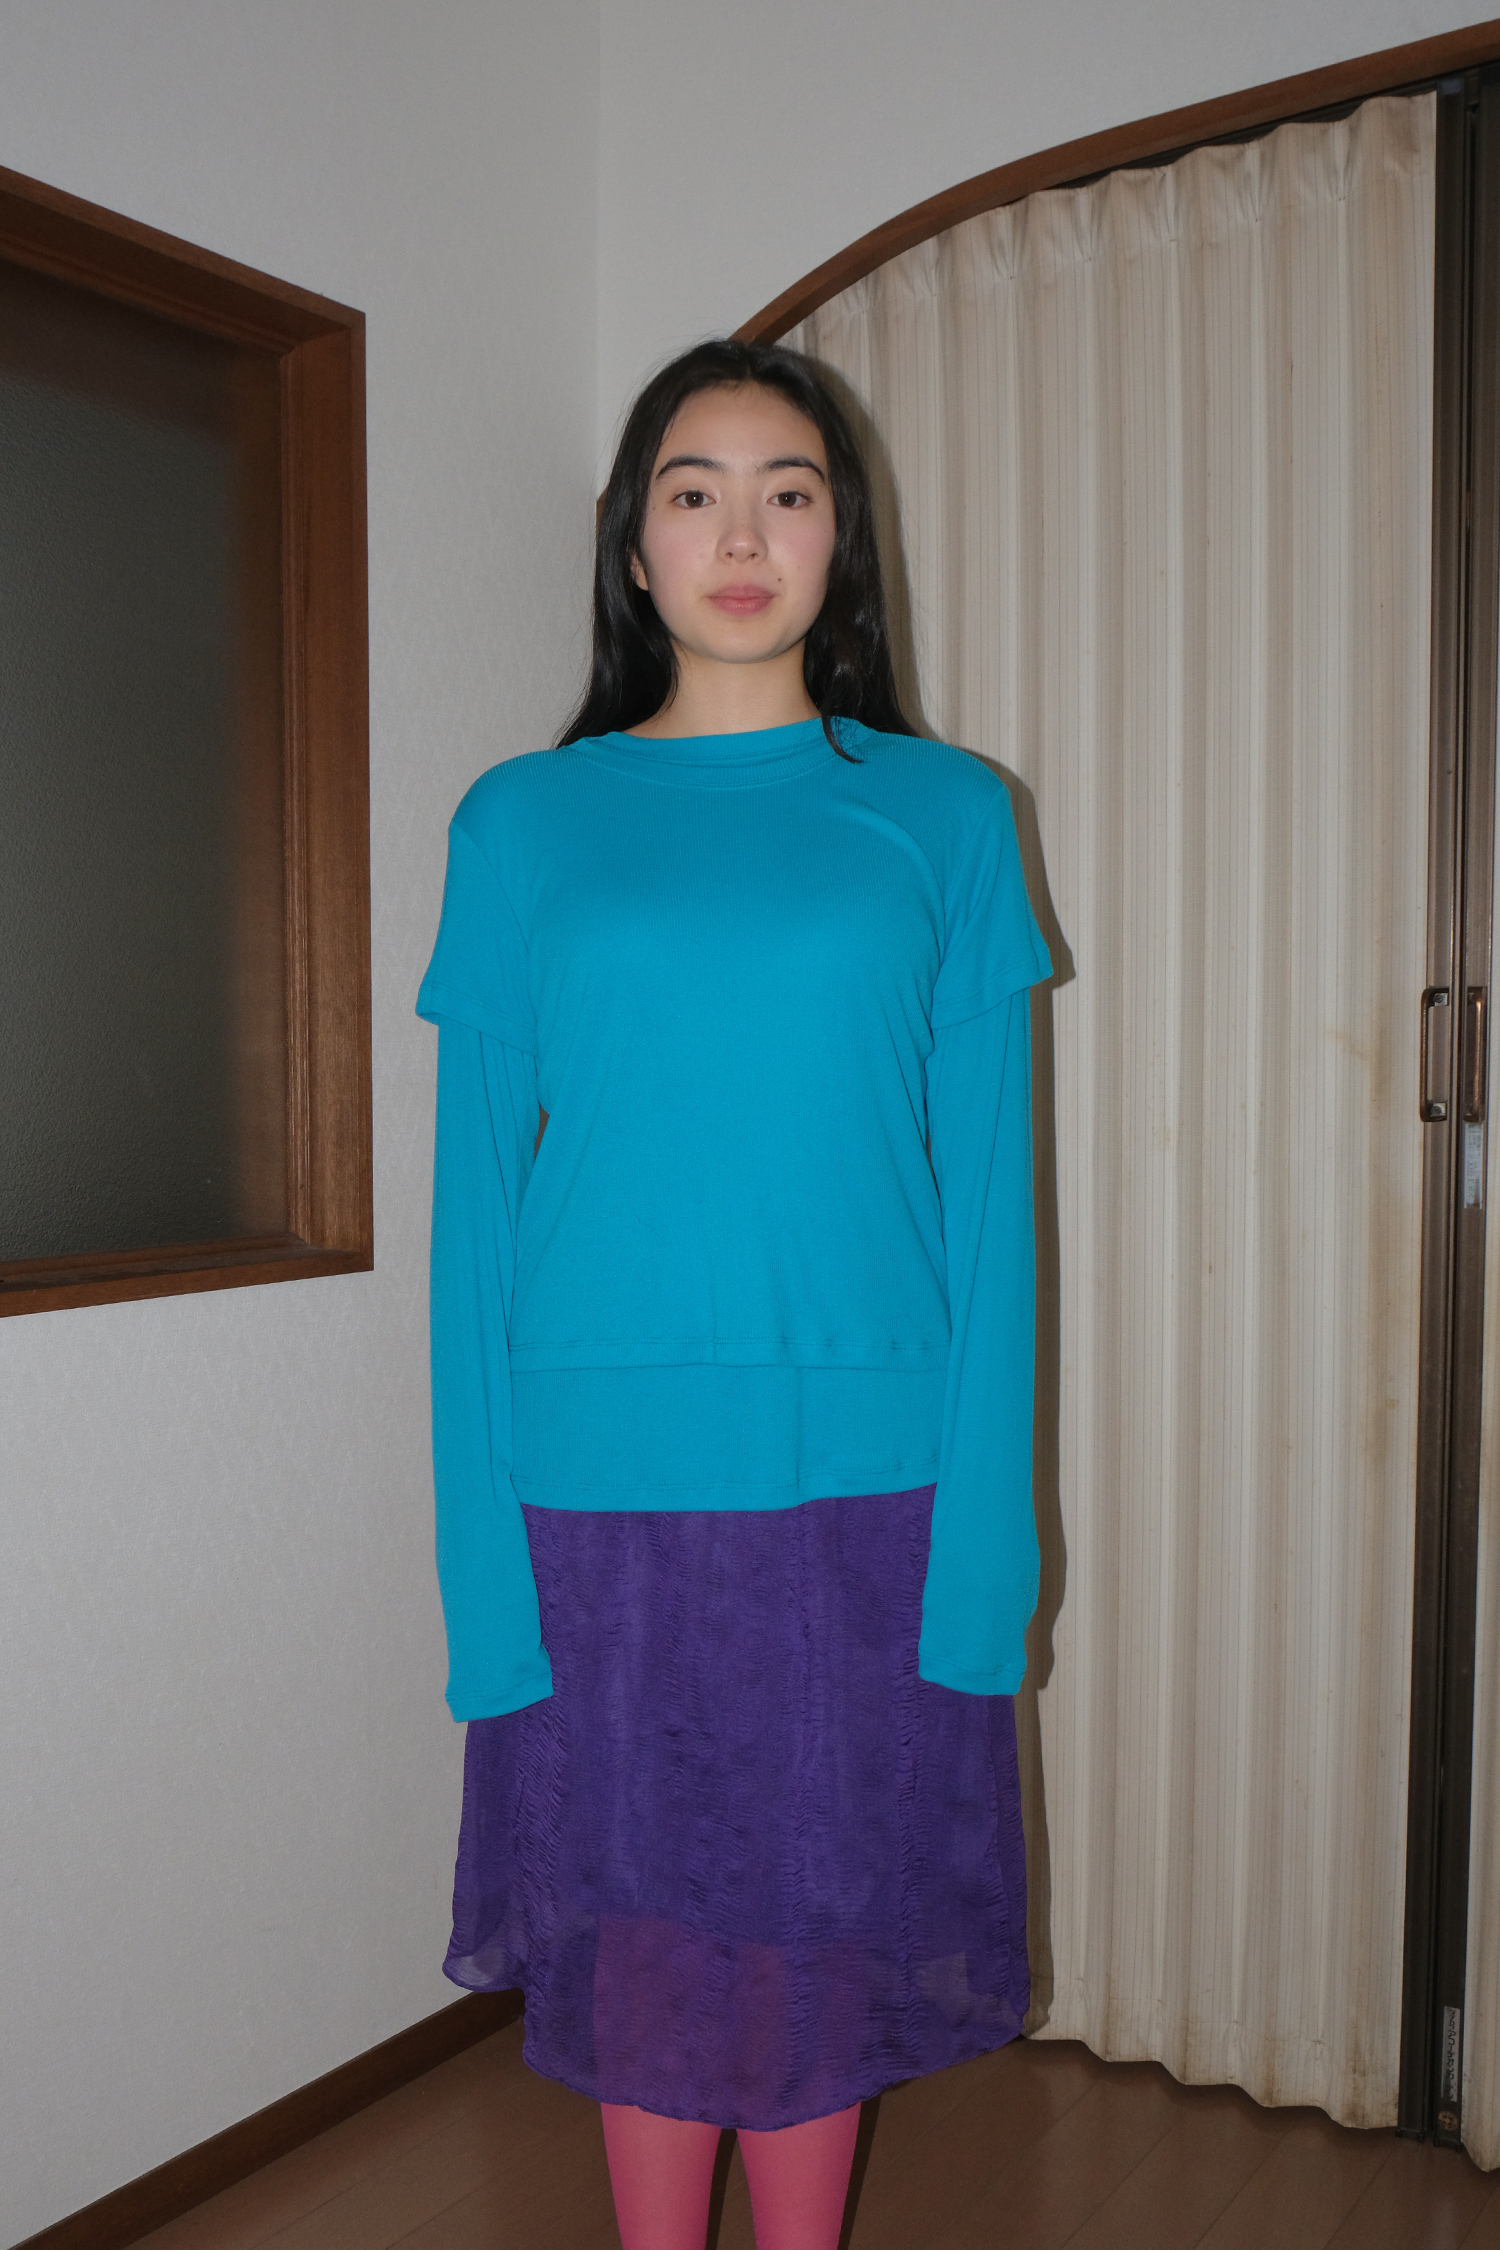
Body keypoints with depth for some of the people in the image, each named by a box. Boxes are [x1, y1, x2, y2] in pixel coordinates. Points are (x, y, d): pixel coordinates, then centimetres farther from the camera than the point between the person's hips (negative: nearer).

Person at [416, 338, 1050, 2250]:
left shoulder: (942, 814, 3)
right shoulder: (522, 824, 3)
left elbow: (987, 1189, 1)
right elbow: (474, 1202, 1)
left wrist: (986, 1539, -6)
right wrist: (484, 1574, -4)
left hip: (864, 1479, 0)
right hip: (601, 1486, 0)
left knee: (826, 1927, 13)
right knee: (643, 1936, 13)